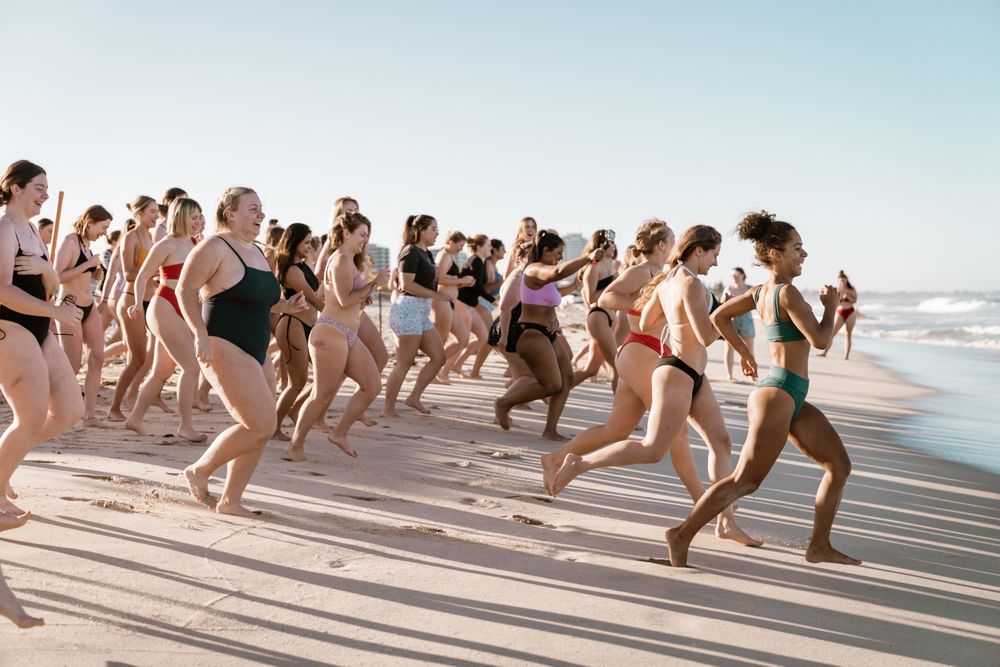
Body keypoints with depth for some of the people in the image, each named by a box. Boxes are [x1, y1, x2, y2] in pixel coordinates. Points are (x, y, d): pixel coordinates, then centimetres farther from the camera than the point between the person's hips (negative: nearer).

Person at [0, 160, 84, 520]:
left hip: (38, 332, 9)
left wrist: (45, 267, -9)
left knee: (70, 411, 7)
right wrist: (57, 311, -20)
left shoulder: (32, 230, 16)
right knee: (32, 420, -9)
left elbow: (53, 286, 14)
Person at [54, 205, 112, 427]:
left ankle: (90, 415, 3)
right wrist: (89, 264, -21)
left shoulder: (87, 243, 11)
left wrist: (97, 273, 4)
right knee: (72, 368, -3)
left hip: (90, 308, 8)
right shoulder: (70, 241, -14)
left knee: (97, 359, 1)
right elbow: (57, 277, -22)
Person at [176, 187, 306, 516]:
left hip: (255, 352, 9)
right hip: (224, 349, -9)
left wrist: (285, 305, 8)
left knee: (259, 430, 7)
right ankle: (199, 471, 4)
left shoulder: (257, 251, 16)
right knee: (261, 425, -15)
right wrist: (200, 334, -25)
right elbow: (185, 289, -15)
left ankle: (230, 501, 18)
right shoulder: (215, 247, -10)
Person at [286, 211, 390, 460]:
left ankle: (339, 433, 14)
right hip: (331, 334, -10)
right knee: (323, 395, -4)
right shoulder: (341, 261, -12)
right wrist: (374, 283, -16)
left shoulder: (350, 261, 20)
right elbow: (345, 299, -21)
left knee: (372, 386, 5)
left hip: (348, 337, 10)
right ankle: (295, 445, 9)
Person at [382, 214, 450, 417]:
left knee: (438, 357, 8)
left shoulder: (426, 254, 17)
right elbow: (406, 284, -20)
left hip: (421, 312, 10)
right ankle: (388, 408, 2)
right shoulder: (411, 252, -11)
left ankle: (414, 398, 15)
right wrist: (435, 295, -17)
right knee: (405, 363, -6)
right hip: (409, 309, -10)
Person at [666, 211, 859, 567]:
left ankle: (819, 546, 18)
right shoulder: (787, 292, -16)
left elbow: (719, 316, 19)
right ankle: (682, 535, -1)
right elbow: (820, 340, -19)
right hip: (778, 394, -10)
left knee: (840, 465, 13)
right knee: (745, 481, -7)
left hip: (793, 400, 10)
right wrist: (830, 306, -2)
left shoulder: (761, 292, 11)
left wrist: (744, 353, 26)